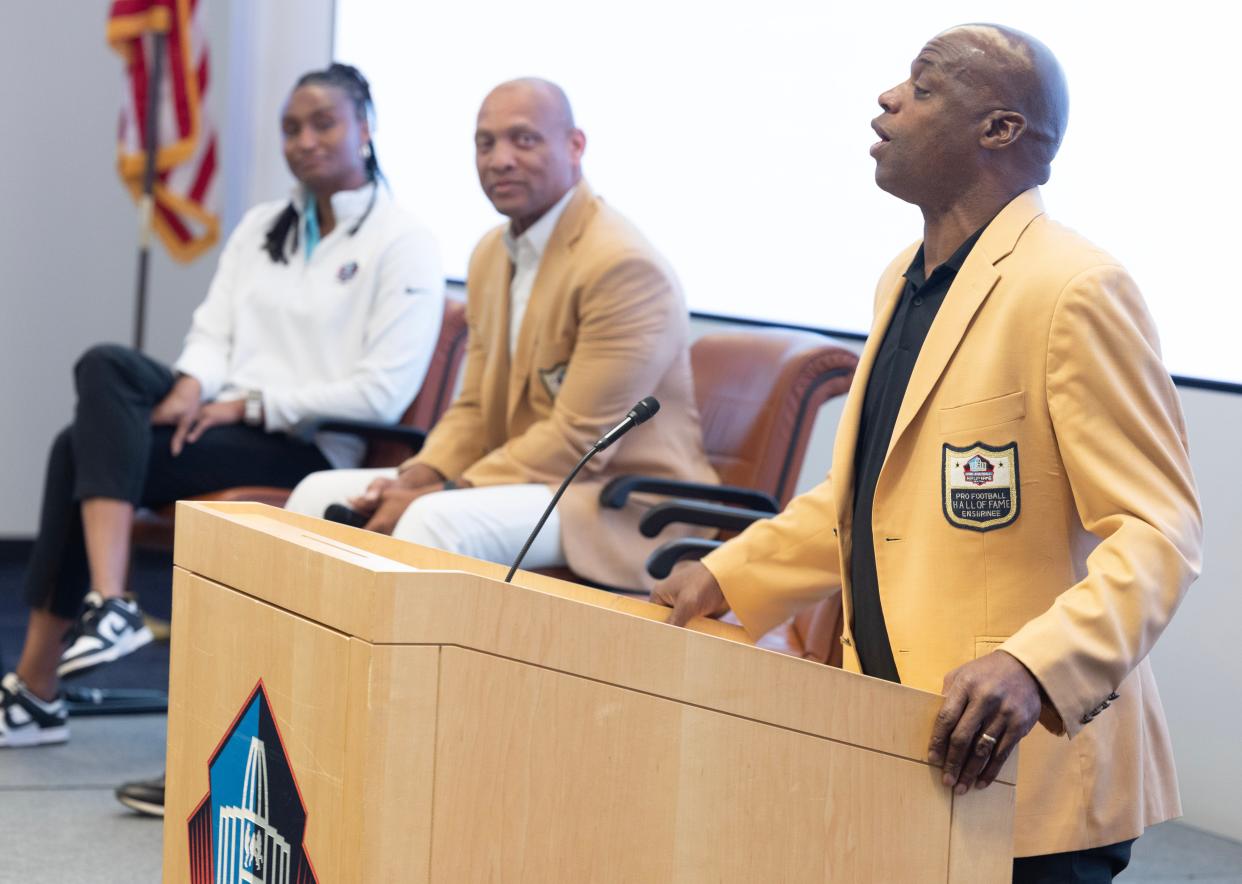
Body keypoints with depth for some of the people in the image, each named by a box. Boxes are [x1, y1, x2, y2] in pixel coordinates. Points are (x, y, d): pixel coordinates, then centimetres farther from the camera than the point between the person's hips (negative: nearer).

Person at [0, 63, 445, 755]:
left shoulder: (404, 244, -1)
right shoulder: (263, 227, 21)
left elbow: (383, 393, -10)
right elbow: (213, 331, 14)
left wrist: (252, 404, -13)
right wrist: (192, 387, -11)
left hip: (305, 445, -6)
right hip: (222, 415, 6)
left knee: (86, 452, -23)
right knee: (106, 365, -25)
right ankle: (109, 606, -32)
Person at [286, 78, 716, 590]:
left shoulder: (623, 266, -18)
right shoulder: (491, 254, 13)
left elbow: (577, 441, -20)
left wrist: (439, 494, -21)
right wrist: (415, 478, -4)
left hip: (622, 504, -9)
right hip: (525, 481, 9)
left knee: (437, 523, -33)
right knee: (321, 495, 0)